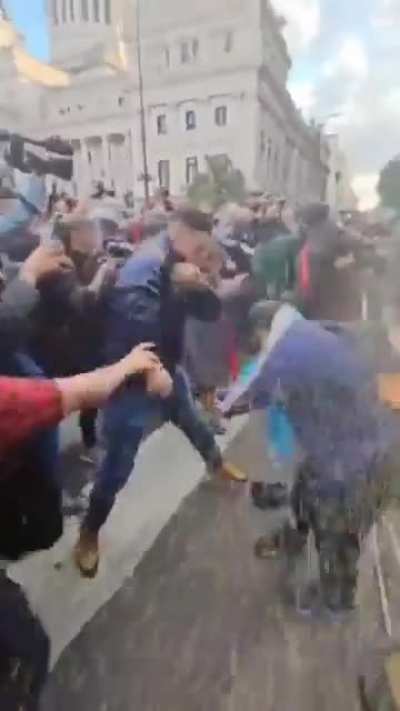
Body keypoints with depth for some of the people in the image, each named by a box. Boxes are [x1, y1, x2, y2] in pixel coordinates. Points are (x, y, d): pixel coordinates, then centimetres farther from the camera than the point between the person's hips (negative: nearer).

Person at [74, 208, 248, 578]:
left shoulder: (182, 268, 6)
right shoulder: (147, 264, -23)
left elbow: (211, 312, 2)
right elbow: (135, 317, -39)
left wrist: (200, 284, -16)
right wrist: (151, 370, -38)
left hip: (167, 367, 9)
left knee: (193, 419, 29)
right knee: (119, 462, -1)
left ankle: (217, 463, 59)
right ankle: (89, 536, 21)